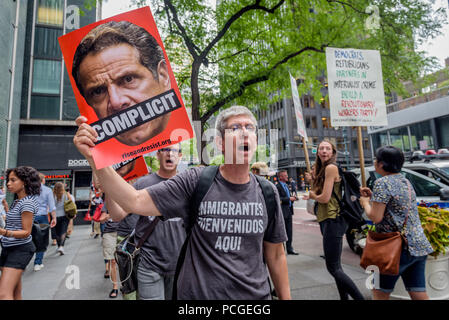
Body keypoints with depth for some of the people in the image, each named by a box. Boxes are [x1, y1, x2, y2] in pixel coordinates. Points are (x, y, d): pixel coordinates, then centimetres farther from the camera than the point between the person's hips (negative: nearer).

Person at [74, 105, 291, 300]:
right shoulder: (195, 181, -14)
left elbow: (276, 255, 3)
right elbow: (135, 202, -19)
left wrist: (286, 297, 5)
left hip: (256, 294, 3)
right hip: (198, 294, -2)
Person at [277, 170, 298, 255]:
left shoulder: (286, 186, 16)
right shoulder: (278, 187, -13)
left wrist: (292, 198, 3)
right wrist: (289, 198, -18)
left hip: (289, 211, 8)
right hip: (282, 211, -8)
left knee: (289, 231, 12)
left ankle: (289, 248, 21)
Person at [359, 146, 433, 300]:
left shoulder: (382, 183, -15)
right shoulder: (405, 180, 13)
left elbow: (376, 217, -18)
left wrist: (365, 202, 0)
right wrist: (373, 196, 15)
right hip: (420, 246, 9)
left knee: (380, 292, 7)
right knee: (419, 294, 13)